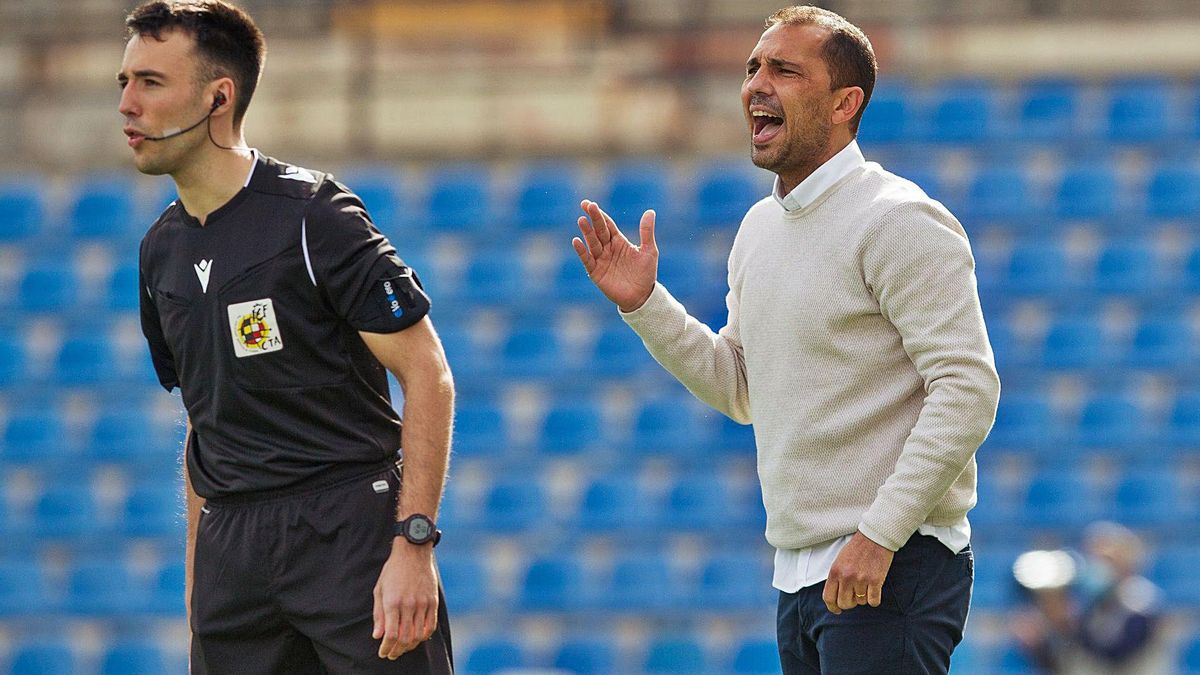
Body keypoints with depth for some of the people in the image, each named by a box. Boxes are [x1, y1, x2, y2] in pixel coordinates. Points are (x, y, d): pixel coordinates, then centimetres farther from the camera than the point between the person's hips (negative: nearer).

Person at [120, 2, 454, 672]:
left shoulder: (313, 214, -9)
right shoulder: (163, 248, 12)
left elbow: (427, 373, -11)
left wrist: (413, 544, -18)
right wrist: (197, 581, 15)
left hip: (352, 523, -6)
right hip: (232, 547, 6)